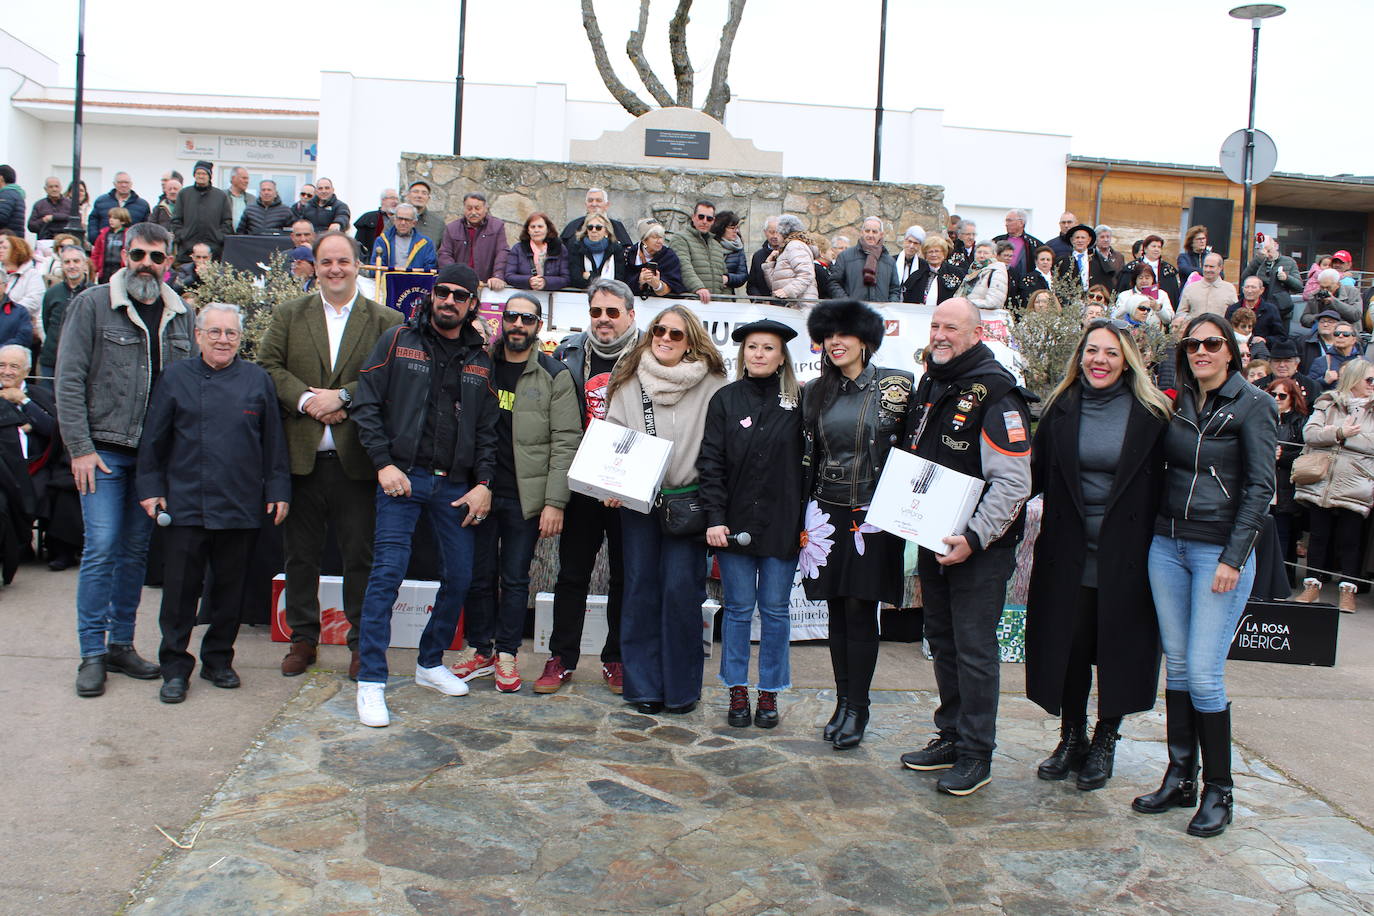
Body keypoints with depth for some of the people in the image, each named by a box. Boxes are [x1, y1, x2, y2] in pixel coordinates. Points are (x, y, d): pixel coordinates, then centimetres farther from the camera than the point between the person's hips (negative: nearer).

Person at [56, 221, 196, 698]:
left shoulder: (181, 315, 8)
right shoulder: (92, 304, -2)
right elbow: (70, 380, -5)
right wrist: (80, 448, -11)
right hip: (104, 450, -3)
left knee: (136, 550, 10)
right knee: (102, 548, -5)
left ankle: (121, 643, 21)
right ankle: (93, 654, 6)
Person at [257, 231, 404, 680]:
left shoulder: (386, 321, 4)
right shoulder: (288, 315, 11)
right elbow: (267, 365, 1)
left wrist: (342, 396, -16)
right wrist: (306, 400, -13)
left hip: (355, 459, -2)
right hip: (300, 456, 2)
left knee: (360, 556, 4)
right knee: (300, 555, 11)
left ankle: (361, 643, 16)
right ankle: (303, 638, 24)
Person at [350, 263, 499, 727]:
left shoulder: (480, 359, 10)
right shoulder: (398, 340, 2)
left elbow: (488, 429, 11)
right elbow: (366, 405, -2)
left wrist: (483, 484, 1)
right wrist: (384, 463, -10)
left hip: (456, 486, 4)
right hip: (402, 478, -4)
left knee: (460, 576, 7)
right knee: (388, 572, -10)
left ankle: (430, 663, 28)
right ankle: (371, 681, -2)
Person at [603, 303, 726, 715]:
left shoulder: (711, 383, 0)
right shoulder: (629, 381, 6)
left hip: (688, 500, -2)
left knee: (682, 589, -4)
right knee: (641, 587, 5)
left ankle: (681, 687, 10)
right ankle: (643, 685, 15)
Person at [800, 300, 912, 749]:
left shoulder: (895, 385, -2)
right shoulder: (816, 392, 9)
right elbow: (808, 458, 12)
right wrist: (803, 518, 10)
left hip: (874, 514, -3)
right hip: (828, 513, 4)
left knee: (860, 611, -2)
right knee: (837, 611, 8)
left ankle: (856, 708, 9)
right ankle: (842, 702, 19)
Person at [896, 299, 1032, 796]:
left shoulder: (995, 394, -16)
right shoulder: (929, 385, 11)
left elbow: (1012, 484, -20)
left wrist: (974, 538, -25)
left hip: (979, 548, -8)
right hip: (932, 541, 8)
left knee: (974, 648, -2)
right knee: (942, 642, 16)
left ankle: (976, 754, 10)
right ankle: (950, 737, 29)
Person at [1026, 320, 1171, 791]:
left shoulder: (1151, 413, -3)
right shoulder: (1062, 408, 4)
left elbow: (1162, 485, -2)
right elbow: (1034, 473, 4)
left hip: (1125, 556, -2)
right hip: (1068, 553, 2)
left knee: (1119, 649, 7)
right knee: (1068, 646, 8)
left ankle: (1104, 743, 24)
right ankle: (1071, 739, 26)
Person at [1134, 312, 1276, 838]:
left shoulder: (1252, 406, -5)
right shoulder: (1178, 404, 11)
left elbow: (1261, 486, -9)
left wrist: (1233, 558, -14)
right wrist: (1151, 535, 3)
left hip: (1220, 551, -5)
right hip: (1167, 545, 5)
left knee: (1203, 673, -6)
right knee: (1176, 666, 9)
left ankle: (1218, 792, 8)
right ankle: (1180, 779, 19)